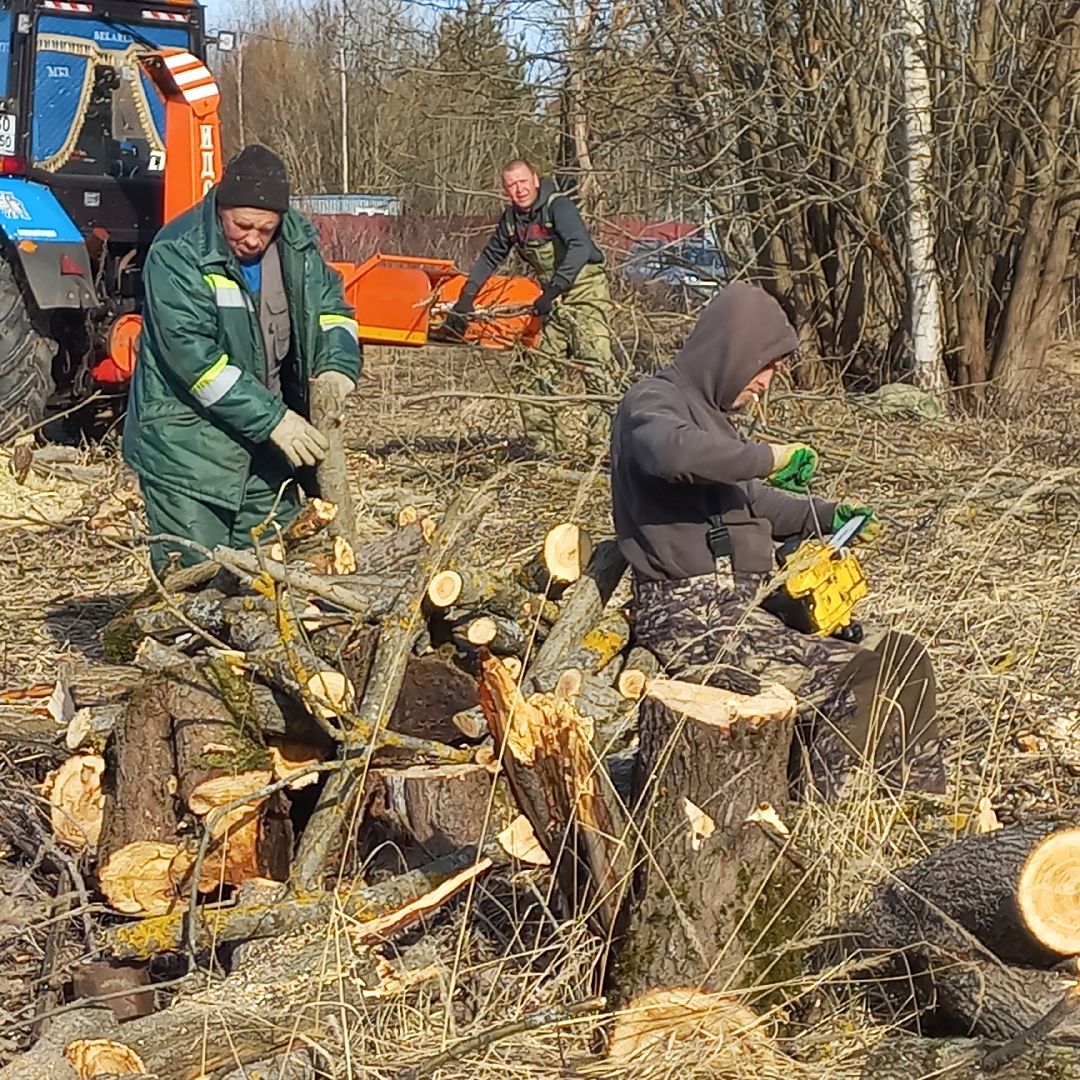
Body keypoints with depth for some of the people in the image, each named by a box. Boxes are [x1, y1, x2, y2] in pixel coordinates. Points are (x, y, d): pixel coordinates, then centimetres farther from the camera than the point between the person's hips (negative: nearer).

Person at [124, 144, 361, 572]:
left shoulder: (296, 240, 2)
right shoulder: (177, 254, -18)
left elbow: (331, 305, 14)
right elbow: (195, 358, -24)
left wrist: (337, 366, -8)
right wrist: (272, 418, -26)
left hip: (268, 440, 6)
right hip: (188, 442, -6)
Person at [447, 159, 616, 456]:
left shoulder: (558, 207, -17)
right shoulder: (511, 218, 6)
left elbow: (580, 248, -31)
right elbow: (490, 258, 18)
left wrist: (552, 291, -36)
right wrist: (466, 298, 11)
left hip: (586, 291, -8)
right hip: (556, 301, 8)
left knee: (594, 366, -20)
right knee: (534, 371, 5)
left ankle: (602, 446, -21)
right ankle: (549, 446, 10)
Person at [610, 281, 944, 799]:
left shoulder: (707, 409, 20)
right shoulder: (652, 401, -10)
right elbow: (671, 450, -36)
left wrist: (828, 515, 22)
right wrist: (765, 458, -25)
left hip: (732, 605, 10)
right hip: (693, 621, -10)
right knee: (872, 677, -17)